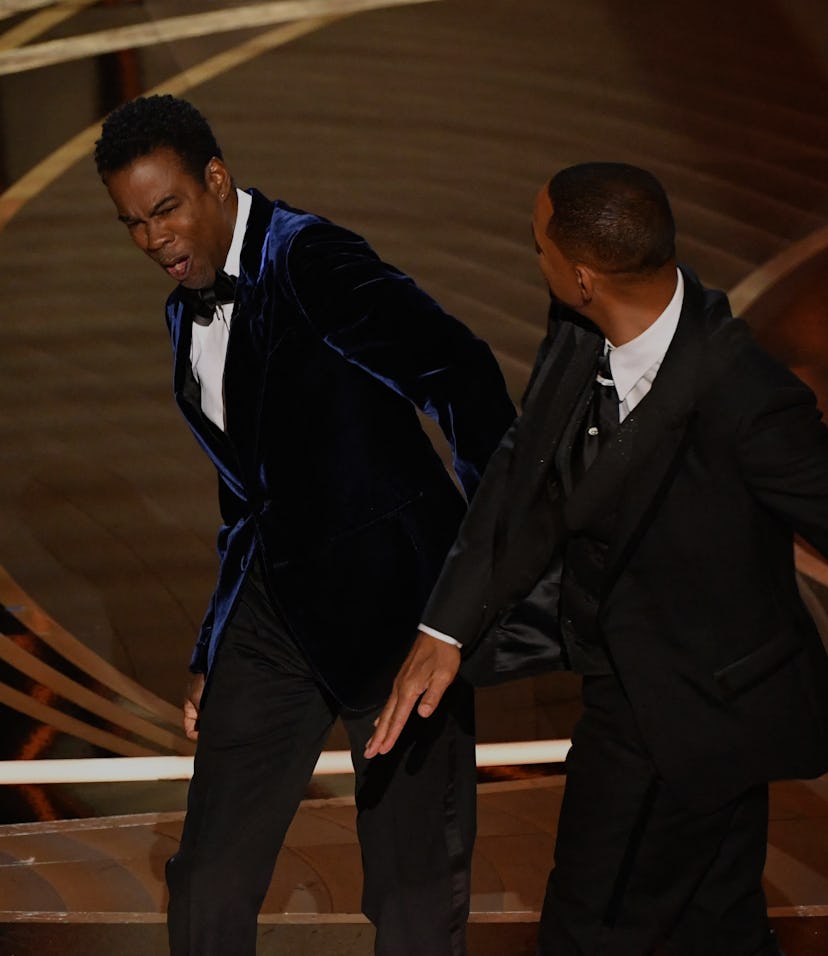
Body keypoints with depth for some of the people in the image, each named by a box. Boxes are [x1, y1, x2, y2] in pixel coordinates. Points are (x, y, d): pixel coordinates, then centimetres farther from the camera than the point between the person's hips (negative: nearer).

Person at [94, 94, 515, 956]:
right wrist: (212, 656, 19)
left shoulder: (307, 257, -14)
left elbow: (459, 373, -22)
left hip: (388, 594, -8)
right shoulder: (188, 313, 12)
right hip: (276, 604, 8)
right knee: (207, 882, 7)